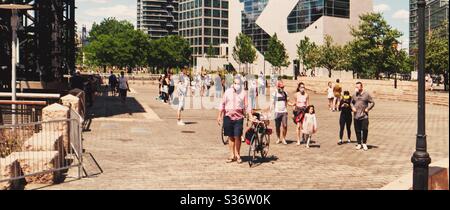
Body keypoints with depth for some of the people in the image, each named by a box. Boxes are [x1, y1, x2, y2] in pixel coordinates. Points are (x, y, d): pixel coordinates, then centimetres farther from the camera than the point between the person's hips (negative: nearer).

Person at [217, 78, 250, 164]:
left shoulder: (243, 93, 4)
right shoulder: (228, 91, 6)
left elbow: (246, 106, 4)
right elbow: (222, 104, 10)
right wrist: (219, 116, 7)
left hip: (238, 117, -2)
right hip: (228, 116, 2)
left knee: (237, 136, -7)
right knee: (230, 137, 7)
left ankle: (237, 155, 9)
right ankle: (232, 155, 17)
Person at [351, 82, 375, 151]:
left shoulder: (366, 94, 0)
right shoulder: (354, 95, 10)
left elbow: (372, 103, 3)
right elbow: (351, 102, 22)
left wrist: (367, 109, -7)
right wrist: (352, 107, 3)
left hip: (364, 116, -3)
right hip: (356, 116, 3)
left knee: (365, 130, -5)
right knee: (357, 131, 6)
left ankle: (364, 143, 11)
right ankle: (359, 143, 16)